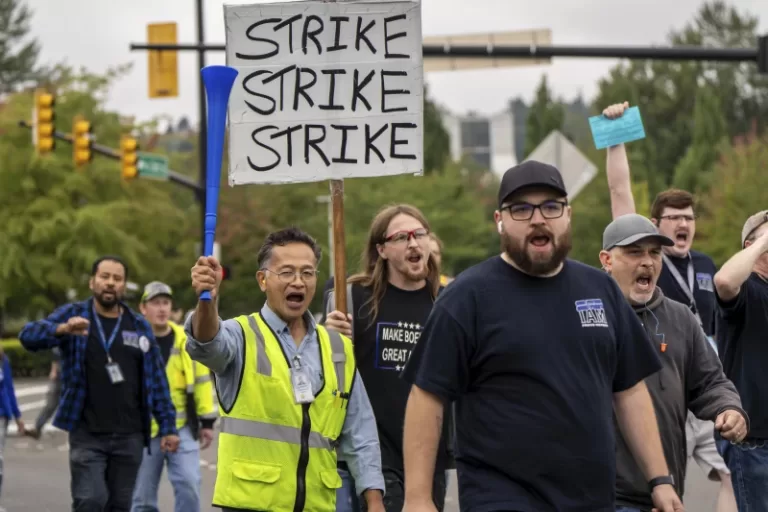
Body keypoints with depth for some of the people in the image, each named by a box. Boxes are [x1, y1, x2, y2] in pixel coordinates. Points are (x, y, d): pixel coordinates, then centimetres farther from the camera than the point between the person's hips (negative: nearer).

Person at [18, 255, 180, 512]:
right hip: (87, 435, -3)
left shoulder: (139, 326, 9)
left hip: (129, 436, 3)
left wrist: (167, 427, 3)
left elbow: (156, 379, 9)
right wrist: (63, 329, -34)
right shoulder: (73, 315, 2)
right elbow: (29, 336, -14)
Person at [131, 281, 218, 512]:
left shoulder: (186, 341, 3)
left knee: (189, 485, -10)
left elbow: (202, 380, 9)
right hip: (144, 431, -1)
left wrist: (207, 421, 8)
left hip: (182, 428, 1)